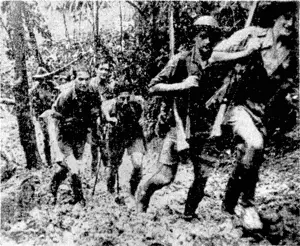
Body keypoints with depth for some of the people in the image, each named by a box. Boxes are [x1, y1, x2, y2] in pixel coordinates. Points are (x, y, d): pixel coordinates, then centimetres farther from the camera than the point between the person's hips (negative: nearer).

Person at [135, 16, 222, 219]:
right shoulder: (181, 60, -8)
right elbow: (153, 87, -10)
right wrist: (182, 85, -21)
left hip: (201, 128, 5)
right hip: (178, 124, -4)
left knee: (204, 175, 2)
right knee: (166, 176, -4)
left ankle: (190, 214, 24)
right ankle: (143, 193, 27)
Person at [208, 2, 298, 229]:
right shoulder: (251, 35, -6)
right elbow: (214, 56, -7)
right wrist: (245, 54, -18)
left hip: (262, 110, 5)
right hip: (238, 103, -5)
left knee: (252, 160, 9)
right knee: (254, 144, -30)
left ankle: (230, 204, 33)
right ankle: (247, 204, -10)